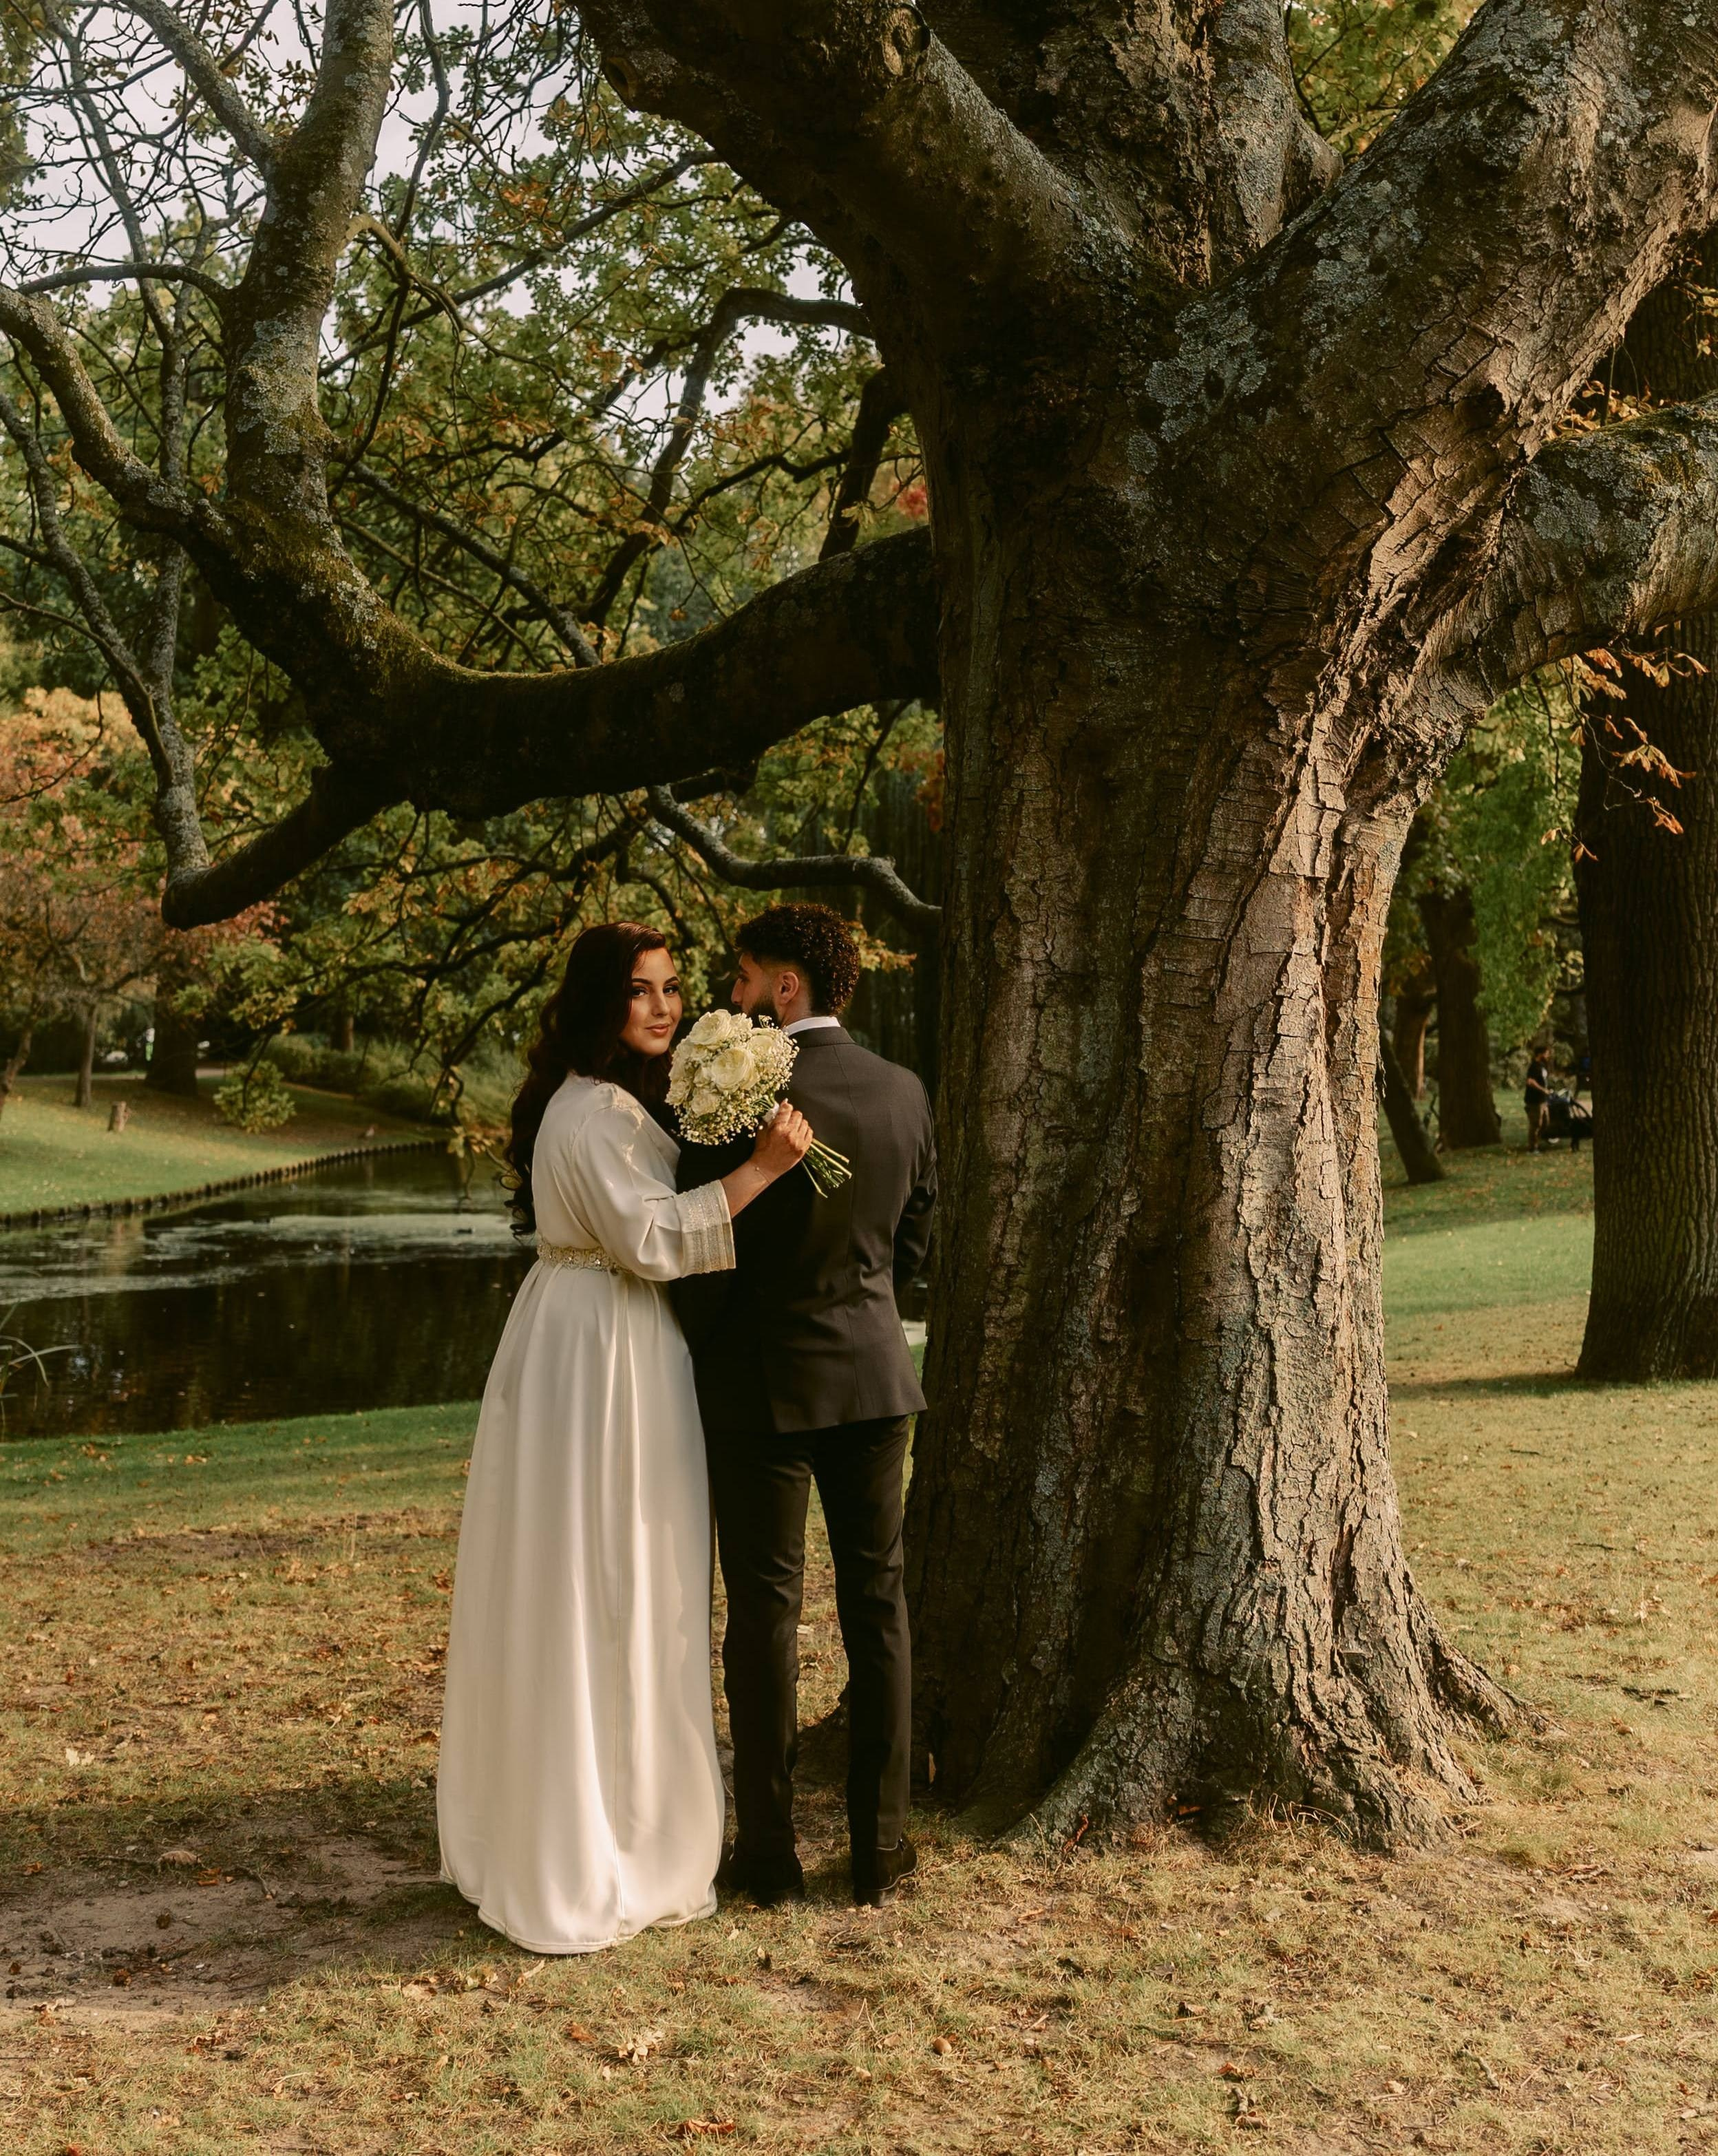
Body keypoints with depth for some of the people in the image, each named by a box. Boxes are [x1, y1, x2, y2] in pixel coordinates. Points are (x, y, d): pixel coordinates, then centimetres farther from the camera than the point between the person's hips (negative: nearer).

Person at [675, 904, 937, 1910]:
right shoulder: (905, 1093, 0)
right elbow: (913, 1240, 9)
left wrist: (693, 1352, 7)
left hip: (764, 1381, -4)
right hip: (874, 1373, 4)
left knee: (766, 1611, 5)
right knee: (878, 1605, 11)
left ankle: (769, 1851, 14)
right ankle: (882, 1843, 17)